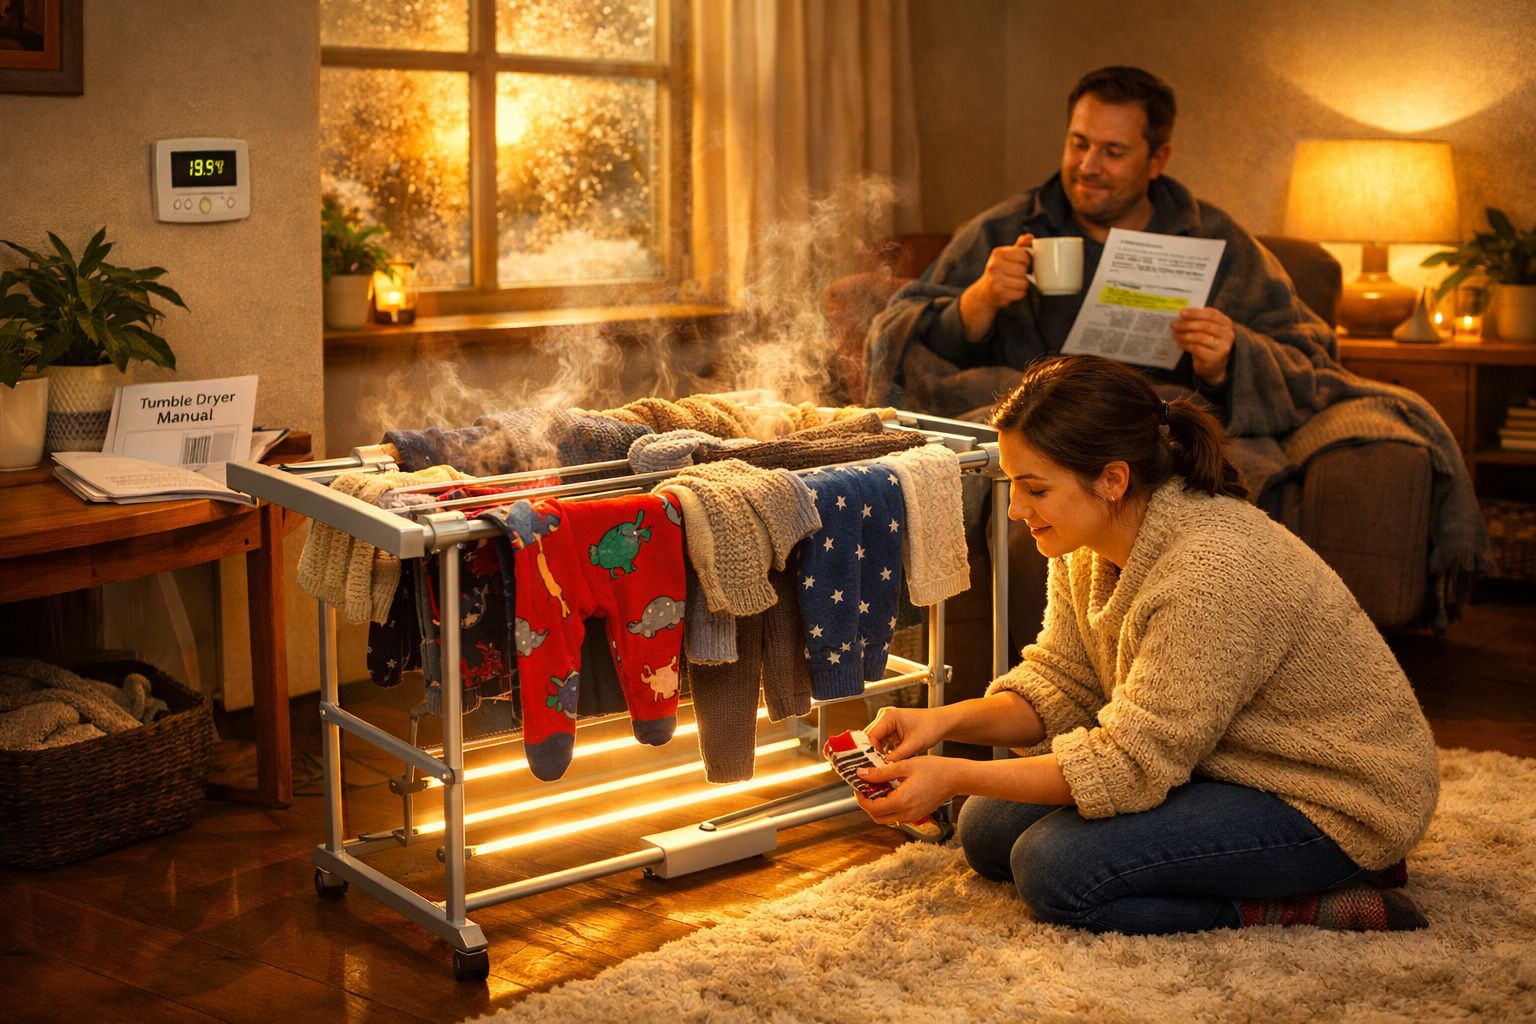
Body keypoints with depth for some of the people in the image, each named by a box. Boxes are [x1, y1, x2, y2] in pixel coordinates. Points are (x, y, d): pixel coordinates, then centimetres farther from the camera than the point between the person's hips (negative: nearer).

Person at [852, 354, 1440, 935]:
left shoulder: (1213, 572, -32)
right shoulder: (1089, 546, -4)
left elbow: (1131, 767, -28)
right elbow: (1057, 687, 2)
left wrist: (954, 778, -27)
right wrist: (948, 721, -16)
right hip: (1227, 767, 10)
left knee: (1055, 869, -22)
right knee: (989, 829, 4)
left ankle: (1318, 905, -10)